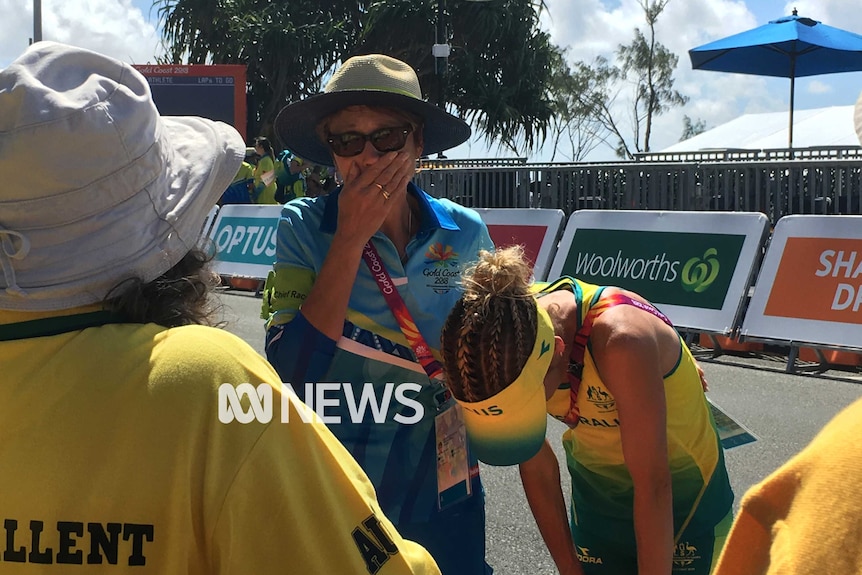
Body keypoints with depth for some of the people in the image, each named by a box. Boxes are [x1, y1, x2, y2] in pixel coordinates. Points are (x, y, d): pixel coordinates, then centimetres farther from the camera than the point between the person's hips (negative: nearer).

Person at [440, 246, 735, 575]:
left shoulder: (621, 338, -37)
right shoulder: (508, 342, -21)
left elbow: (653, 487, -30)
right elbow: (535, 465, -9)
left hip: (681, 492, -4)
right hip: (596, 492, 4)